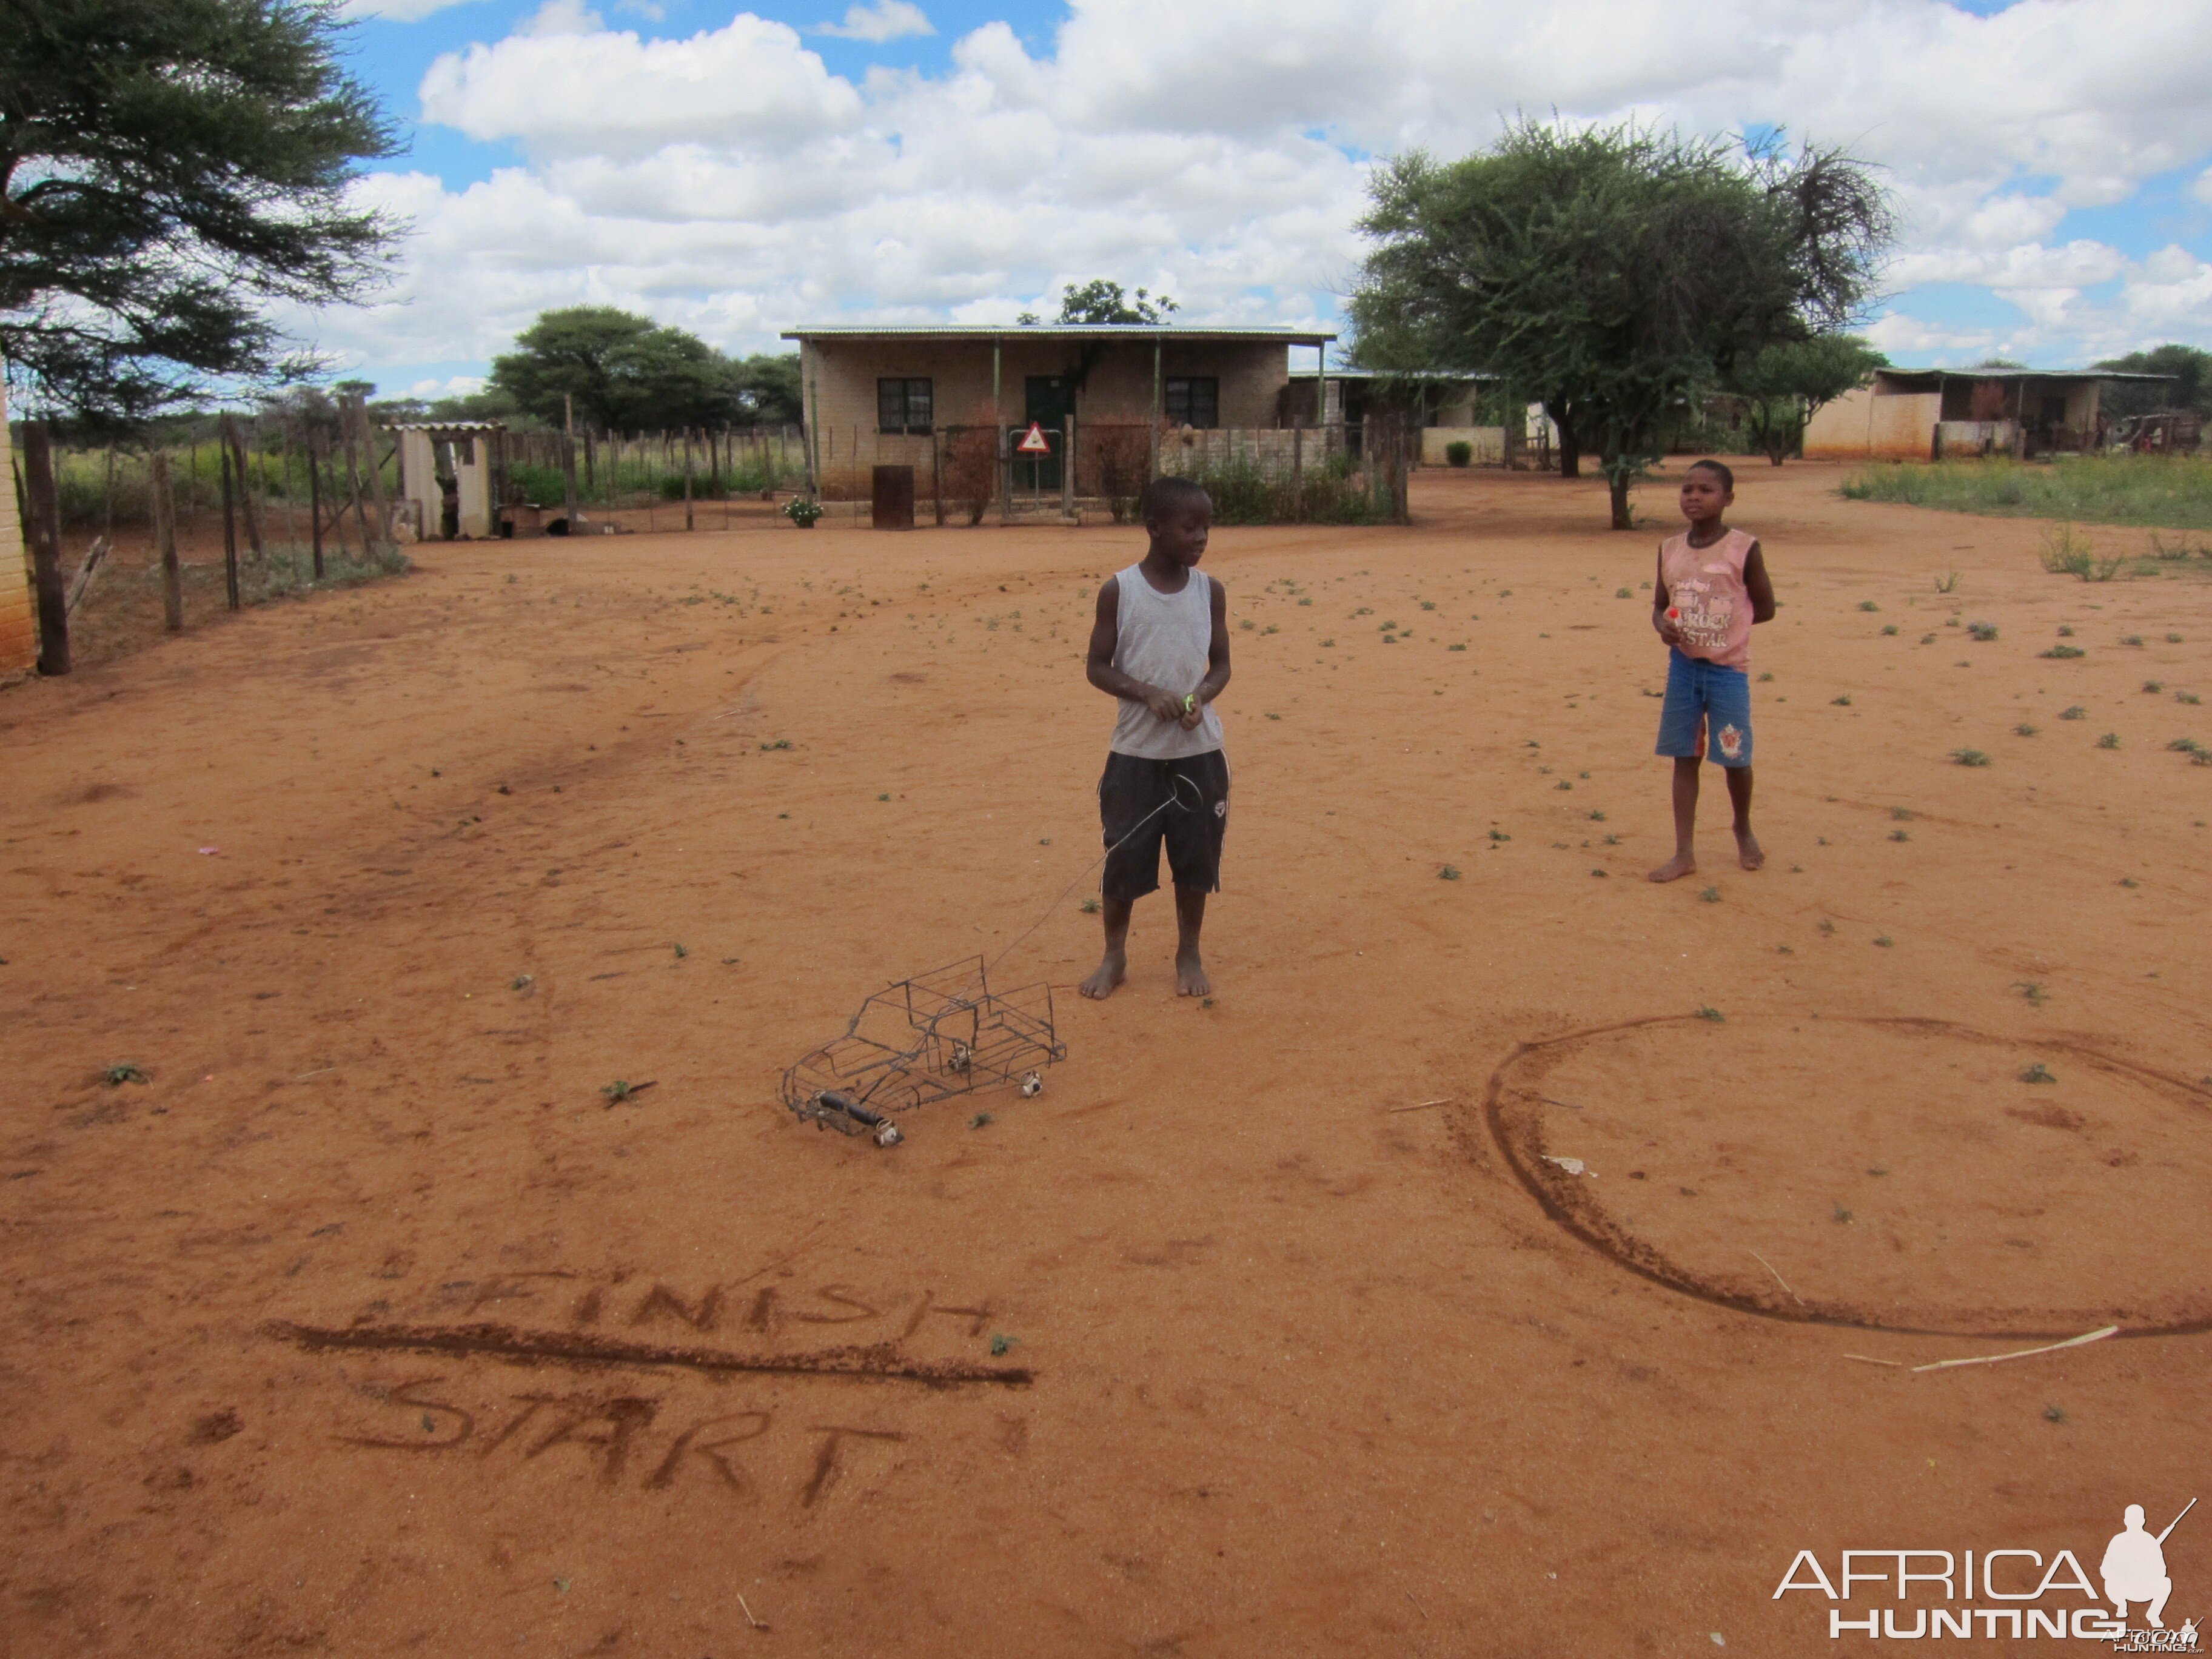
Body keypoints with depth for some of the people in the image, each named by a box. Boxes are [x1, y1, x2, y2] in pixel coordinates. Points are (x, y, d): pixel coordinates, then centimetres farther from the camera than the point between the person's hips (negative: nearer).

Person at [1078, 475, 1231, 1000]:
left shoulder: (1210, 591, 1)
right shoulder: (1118, 591, -6)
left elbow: (1221, 664, 8)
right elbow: (1097, 668, -2)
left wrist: (1200, 696, -14)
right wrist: (1147, 693, -18)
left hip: (1198, 750, 2)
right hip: (1136, 750, -2)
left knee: (1196, 856, 9)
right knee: (1125, 856, 5)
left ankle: (1189, 954, 27)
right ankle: (1114, 956, 23)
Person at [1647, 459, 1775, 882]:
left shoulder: (1743, 549, -8)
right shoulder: (1670, 549, 3)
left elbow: (1765, 608, -2)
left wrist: (1725, 622, -8)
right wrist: (1663, 625, -11)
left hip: (1728, 668, -3)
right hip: (1683, 666, 3)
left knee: (1734, 757, 6)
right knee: (1684, 757, 5)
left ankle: (1743, 830, 34)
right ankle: (1685, 853, 12)